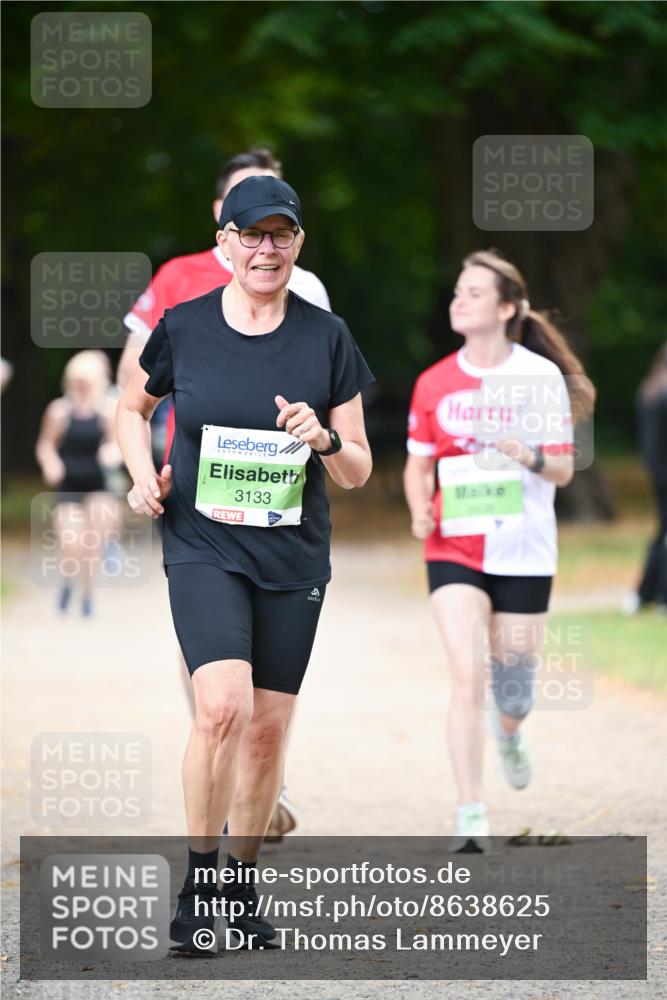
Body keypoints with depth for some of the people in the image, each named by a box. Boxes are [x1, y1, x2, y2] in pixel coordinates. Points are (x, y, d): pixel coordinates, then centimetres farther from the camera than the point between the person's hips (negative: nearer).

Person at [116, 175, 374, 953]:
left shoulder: (327, 338, 0)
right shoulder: (183, 327, -1)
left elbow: (358, 472, 4)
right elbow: (132, 407, 18)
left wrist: (325, 441, -18)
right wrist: (143, 474, 0)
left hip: (293, 559, 2)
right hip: (203, 547, -2)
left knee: (268, 730, 5)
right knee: (222, 707, -21)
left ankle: (243, 882, 23)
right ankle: (197, 879, -7)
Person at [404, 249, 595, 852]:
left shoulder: (540, 376, -4)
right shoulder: (434, 383, 3)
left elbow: (563, 469, -2)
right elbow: (418, 464, 12)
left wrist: (531, 457, -24)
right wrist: (421, 510, -9)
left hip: (523, 551, -1)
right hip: (454, 548, 1)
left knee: (514, 682, 7)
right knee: (466, 675, -15)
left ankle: (509, 734, 46)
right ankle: (471, 818, -13)